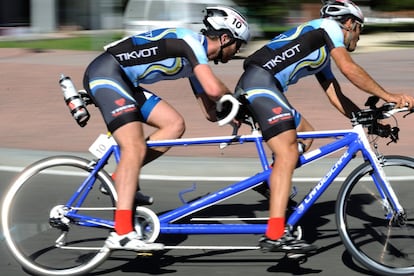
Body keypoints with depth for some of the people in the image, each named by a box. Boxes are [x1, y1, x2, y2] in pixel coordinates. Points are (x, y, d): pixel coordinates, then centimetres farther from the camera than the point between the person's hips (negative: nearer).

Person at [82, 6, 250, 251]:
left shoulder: (197, 60, 17)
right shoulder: (192, 41, -12)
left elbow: (211, 112, 20)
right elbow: (214, 89, -24)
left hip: (124, 82, 10)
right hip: (106, 72, -10)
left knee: (175, 124, 3)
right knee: (135, 147, -20)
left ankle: (123, 179, 5)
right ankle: (122, 234, -26)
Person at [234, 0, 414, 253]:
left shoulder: (323, 56, 29)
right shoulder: (329, 26, 4)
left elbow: (337, 98, 26)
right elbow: (349, 69, -9)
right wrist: (387, 96, -8)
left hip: (250, 89, 10)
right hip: (260, 81, -10)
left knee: (305, 135, 23)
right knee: (288, 154, -17)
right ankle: (275, 235, -25)